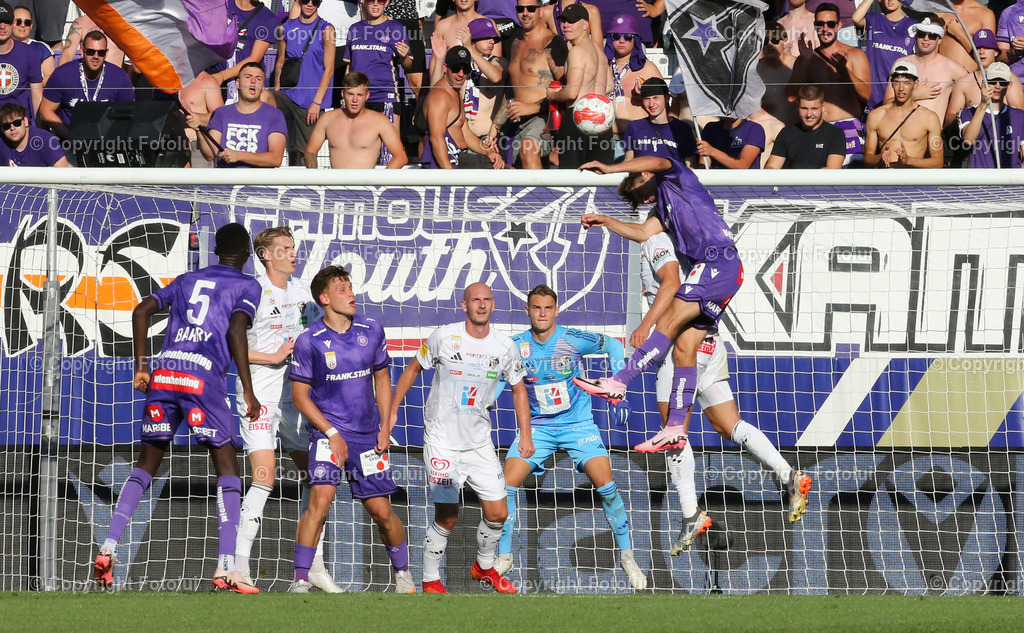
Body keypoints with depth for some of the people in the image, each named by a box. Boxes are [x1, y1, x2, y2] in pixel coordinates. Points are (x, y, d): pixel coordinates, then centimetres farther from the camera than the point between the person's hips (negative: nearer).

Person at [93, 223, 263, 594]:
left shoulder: (187, 280, 24)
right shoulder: (247, 286, 10)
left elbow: (142, 311, 16)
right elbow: (236, 330, -6)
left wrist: (141, 367, 18)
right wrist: (248, 392, -5)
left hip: (164, 375, 4)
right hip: (205, 379, -4)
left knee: (147, 463, 14)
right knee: (227, 467, 3)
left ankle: (108, 549, 2)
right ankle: (225, 569, -7)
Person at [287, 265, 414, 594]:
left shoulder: (372, 331, 2)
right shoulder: (309, 342, -9)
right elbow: (300, 395, -4)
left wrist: (385, 427, 5)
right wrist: (331, 433, -12)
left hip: (368, 434, 3)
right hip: (328, 432, -3)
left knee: (381, 510, 5)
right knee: (321, 498, -22)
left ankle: (402, 573, 29)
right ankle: (300, 581, -17)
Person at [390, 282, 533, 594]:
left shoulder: (505, 346, -1)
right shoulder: (444, 337, -10)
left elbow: (518, 388, 13)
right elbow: (413, 368, 4)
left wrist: (525, 435, 7)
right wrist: (392, 410, 4)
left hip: (480, 442, 4)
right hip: (442, 441, -4)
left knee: (497, 514, 4)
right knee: (446, 519, -8)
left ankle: (484, 566, 31)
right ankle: (430, 580, 9)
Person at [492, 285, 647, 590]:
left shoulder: (572, 339, -12)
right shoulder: (516, 346, -6)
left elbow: (613, 346, -2)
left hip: (578, 424, -2)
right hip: (537, 427, 2)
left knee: (606, 485, -17)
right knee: (506, 485, -12)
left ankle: (626, 555, -1)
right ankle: (504, 556, 6)